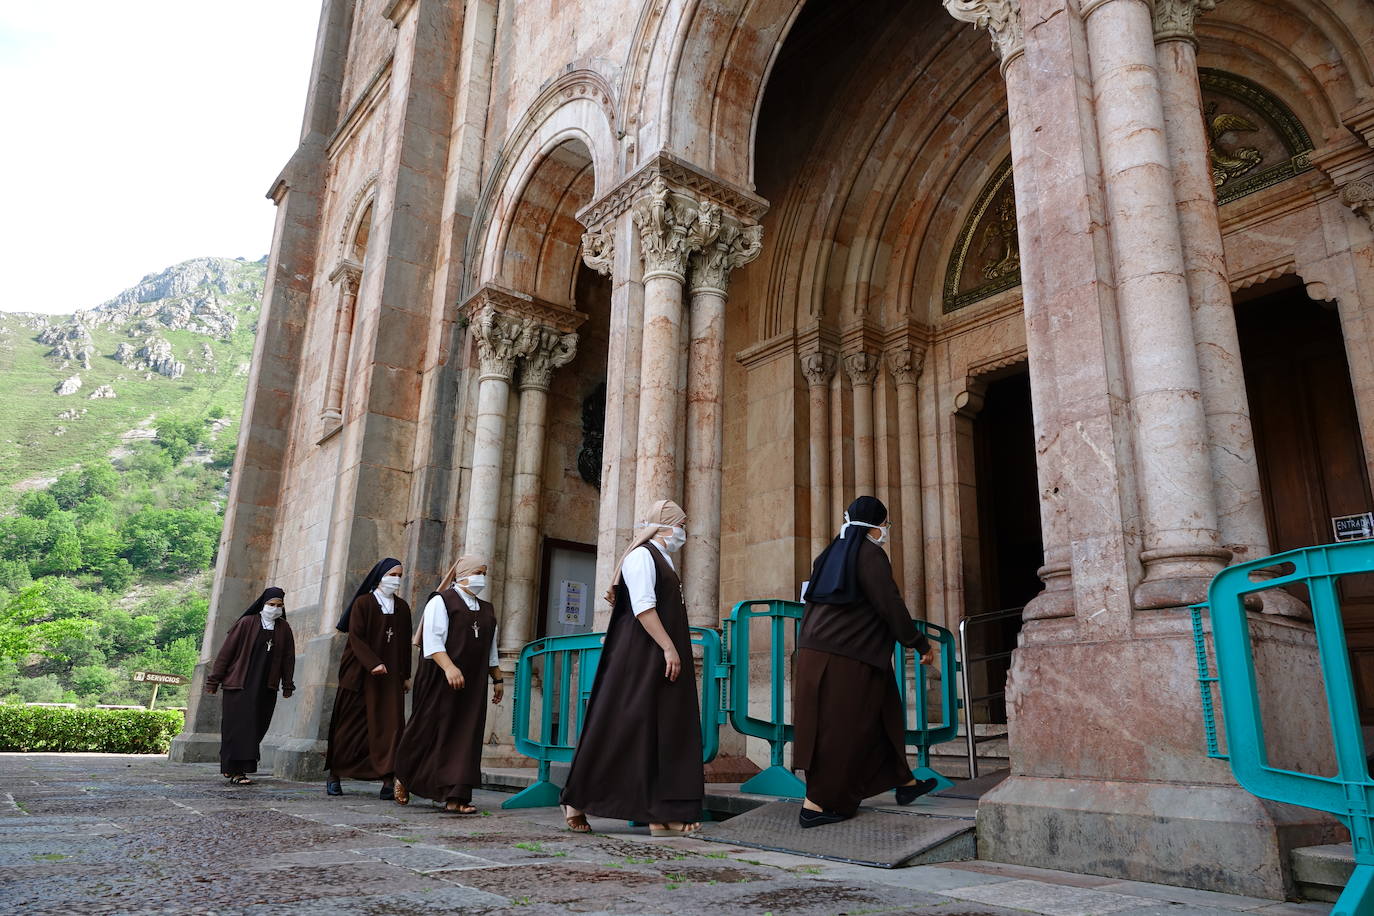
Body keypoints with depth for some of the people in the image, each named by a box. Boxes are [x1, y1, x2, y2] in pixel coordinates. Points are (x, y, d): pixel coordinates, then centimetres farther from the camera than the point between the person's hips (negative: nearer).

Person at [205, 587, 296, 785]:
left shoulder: (283, 628, 7)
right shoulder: (246, 623, -4)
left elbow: (288, 658, 11)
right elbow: (226, 651, -4)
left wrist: (287, 685, 11)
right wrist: (214, 680, -5)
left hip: (266, 688, 4)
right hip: (239, 685, -4)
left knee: (256, 728, 6)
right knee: (239, 726, -6)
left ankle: (230, 767, 21)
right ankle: (236, 771, -4)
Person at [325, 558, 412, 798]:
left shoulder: (402, 608, 12)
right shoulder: (363, 603, -1)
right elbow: (356, 637, -10)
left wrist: (406, 675, 11)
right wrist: (373, 663, -21)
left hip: (390, 676, 3)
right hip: (360, 675, -3)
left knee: (390, 724, -7)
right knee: (351, 724, 4)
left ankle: (387, 780, -9)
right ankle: (334, 776, 20)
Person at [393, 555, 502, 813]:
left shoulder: (487, 610, 18)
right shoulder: (441, 601, -2)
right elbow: (432, 639, -14)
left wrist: (497, 678, 18)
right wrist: (449, 667, -26)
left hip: (473, 685, 6)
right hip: (440, 681, -5)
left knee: (466, 736, -1)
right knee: (429, 730, 2)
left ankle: (455, 797, 0)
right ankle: (403, 778, 26)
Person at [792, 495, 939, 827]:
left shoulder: (832, 553, 16)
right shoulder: (870, 554, -8)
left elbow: (811, 604, 19)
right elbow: (890, 605, -13)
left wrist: (810, 647, 24)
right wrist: (920, 643, -3)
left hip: (817, 650, 9)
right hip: (848, 656, -9)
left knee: (879, 716, 19)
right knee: (841, 727, -2)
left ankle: (904, 782, 31)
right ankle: (817, 804, 1)